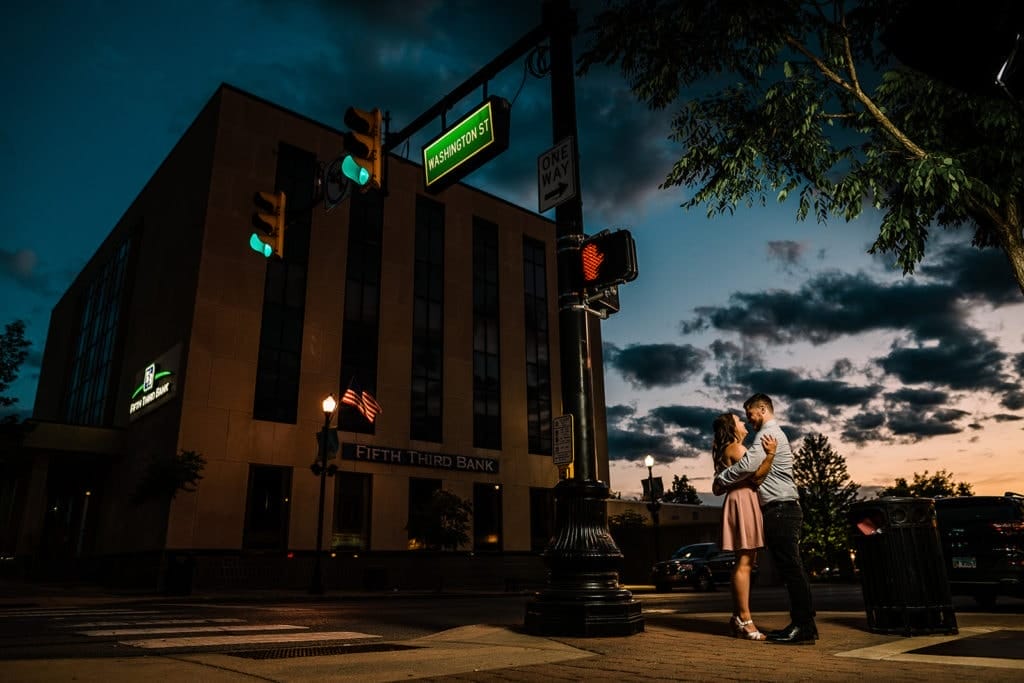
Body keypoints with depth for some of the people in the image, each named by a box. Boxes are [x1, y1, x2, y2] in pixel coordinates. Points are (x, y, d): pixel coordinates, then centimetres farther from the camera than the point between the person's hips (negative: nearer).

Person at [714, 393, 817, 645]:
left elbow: (748, 464, -21)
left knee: (790, 568, -9)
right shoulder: (775, 434, 24)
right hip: (781, 510, 10)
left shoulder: (768, 433, -9)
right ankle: (801, 624, 13)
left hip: (780, 510, -10)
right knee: (790, 569, 10)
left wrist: (720, 478, -9)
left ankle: (804, 628, -7)